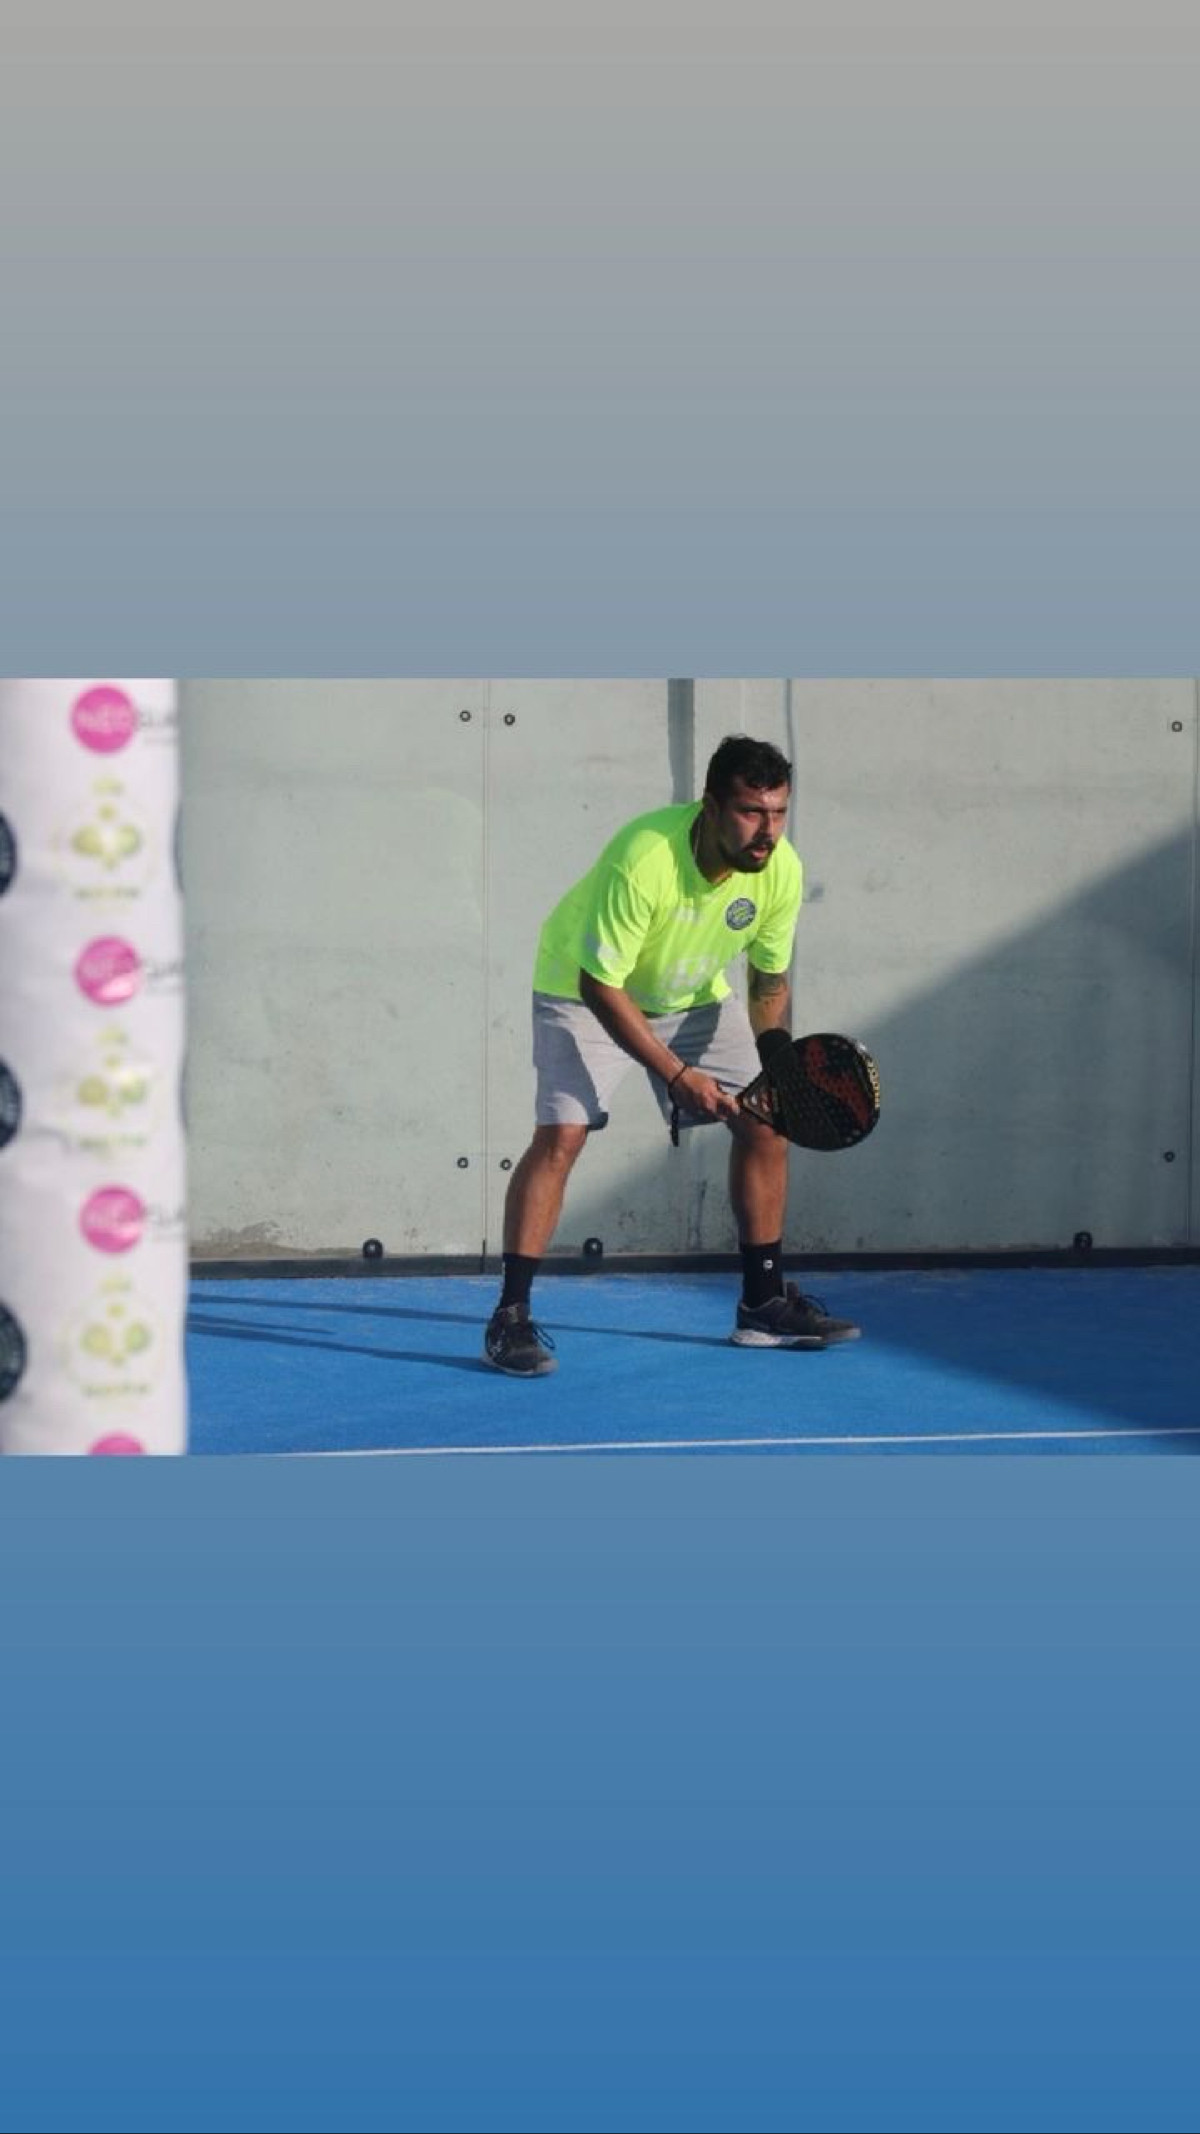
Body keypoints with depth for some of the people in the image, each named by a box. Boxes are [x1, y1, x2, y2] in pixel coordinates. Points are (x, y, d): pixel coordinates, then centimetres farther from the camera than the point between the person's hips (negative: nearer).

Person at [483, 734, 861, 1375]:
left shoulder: (780, 870, -20)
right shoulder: (643, 861, -38)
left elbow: (769, 974, -1)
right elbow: (601, 985, -31)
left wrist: (774, 1049, -19)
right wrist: (676, 1074, -32)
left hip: (694, 996, 6)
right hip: (585, 989, -6)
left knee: (764, 1123, 0)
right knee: (561, 1133, -21)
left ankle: (764, 1303, 13)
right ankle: (509, 1319, -17)